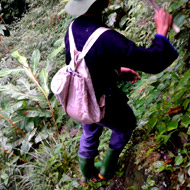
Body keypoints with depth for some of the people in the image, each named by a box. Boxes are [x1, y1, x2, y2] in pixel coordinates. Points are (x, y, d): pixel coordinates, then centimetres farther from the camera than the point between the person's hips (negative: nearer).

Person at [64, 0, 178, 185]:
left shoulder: (73, 27, -12)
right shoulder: (105, 38, -39)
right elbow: (153, 61, -35)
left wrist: (118, 69, 11)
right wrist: (162, 29, -22)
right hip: (105, 104, -6)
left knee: (90, 133, 34)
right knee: (125, 125, 29)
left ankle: (86, 173, 58)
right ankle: (108, 168, 46)